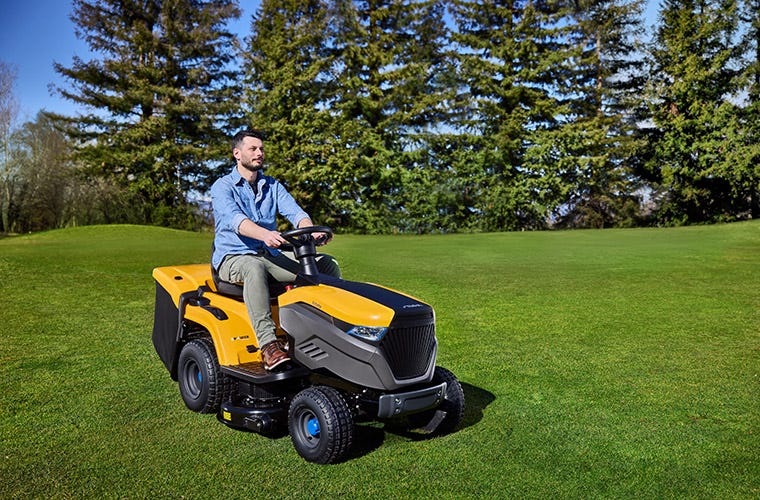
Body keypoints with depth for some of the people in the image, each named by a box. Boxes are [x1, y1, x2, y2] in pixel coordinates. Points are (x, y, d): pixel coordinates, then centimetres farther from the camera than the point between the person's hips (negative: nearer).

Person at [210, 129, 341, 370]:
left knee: (326, 263, -12)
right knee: (254, 267, -42)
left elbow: (294, 211, -4)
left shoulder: (273, 186, 14)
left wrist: (311, 230, -28)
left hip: (271, 255, 5)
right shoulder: (222, 187, -2)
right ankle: (269, 344, -46)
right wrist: (264, 234, -45)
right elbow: (234, 219, -24)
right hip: (233, 258, -5)